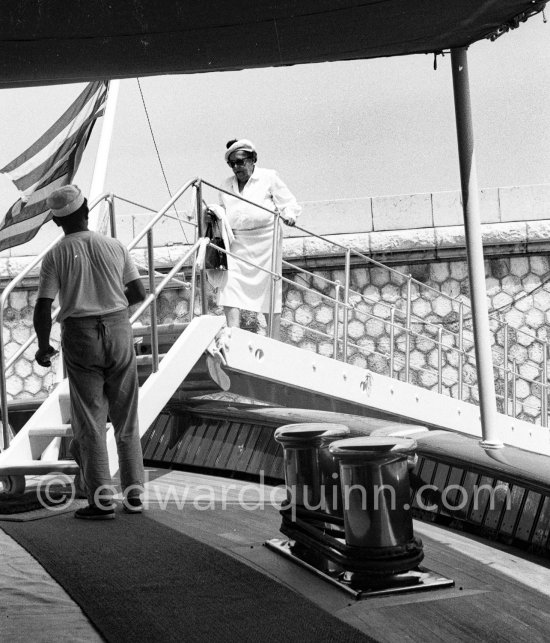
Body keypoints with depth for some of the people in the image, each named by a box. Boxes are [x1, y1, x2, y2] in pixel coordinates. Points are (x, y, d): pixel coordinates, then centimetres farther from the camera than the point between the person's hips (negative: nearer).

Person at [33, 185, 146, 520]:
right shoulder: (114, 246, 0)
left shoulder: (56, 256, -4)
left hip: (79, 335, -2)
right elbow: (139, 293, 1)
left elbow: (43, 308, -8)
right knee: (126, 419, 11)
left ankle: (102, 499, 5)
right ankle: (134, 494, 15)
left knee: (90, 421, 5)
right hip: (119, 330, 2)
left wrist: (43, 346, 7)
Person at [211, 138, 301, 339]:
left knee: (270, 293, 0)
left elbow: (290, 203, 1)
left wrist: (289, 216, -20)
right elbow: (223, 212, 28)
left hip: (264, 241, -4)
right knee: (229, 289, -10)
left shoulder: (269, 178, 4)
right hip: (237, 244, 4)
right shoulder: (227, 185, 18)